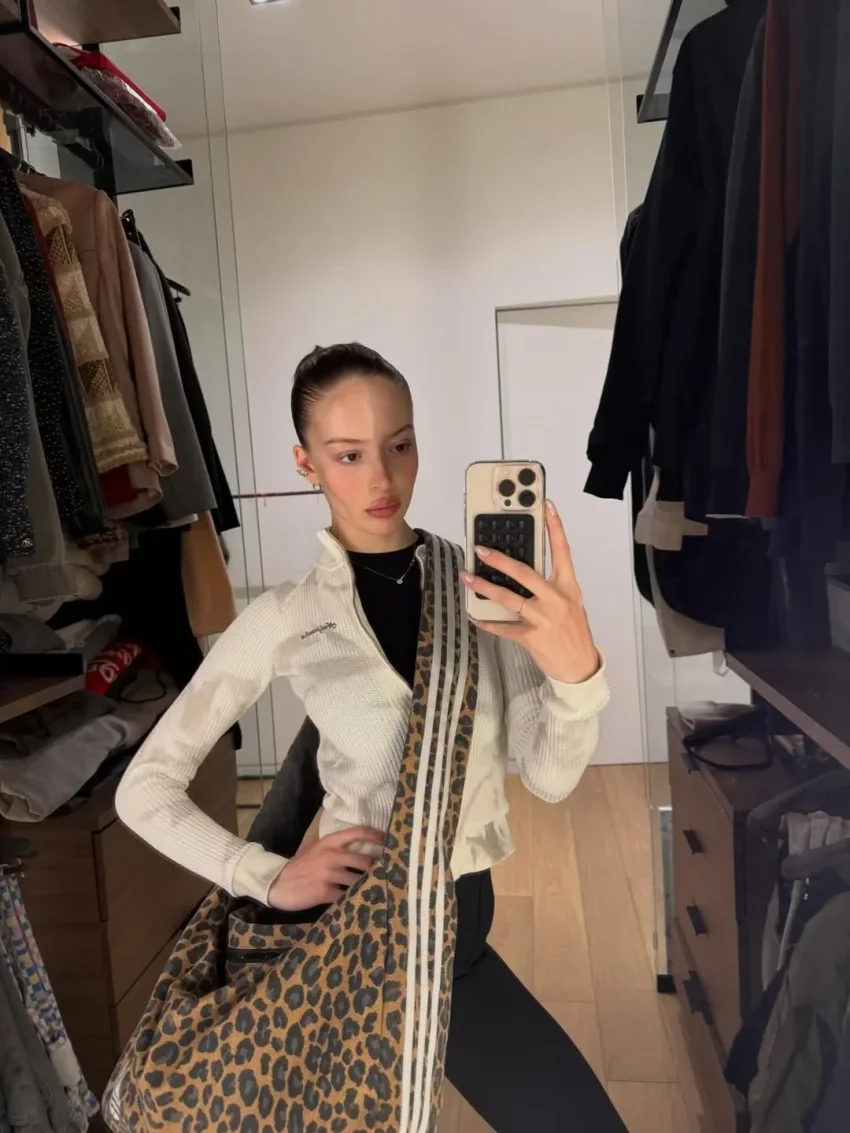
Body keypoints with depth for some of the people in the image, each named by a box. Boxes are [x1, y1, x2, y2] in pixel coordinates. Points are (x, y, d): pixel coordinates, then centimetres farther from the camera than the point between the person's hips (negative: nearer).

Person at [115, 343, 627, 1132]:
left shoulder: (481, 583, -7)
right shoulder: (285, 620, -13)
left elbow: (549, 777, -10)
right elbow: (144, 789, -4)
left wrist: (576, 669, -29)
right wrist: (266, 878, -14)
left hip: (461, 911, 4)